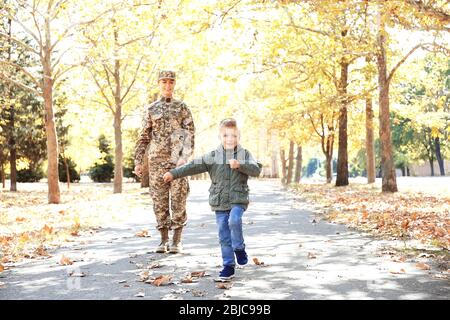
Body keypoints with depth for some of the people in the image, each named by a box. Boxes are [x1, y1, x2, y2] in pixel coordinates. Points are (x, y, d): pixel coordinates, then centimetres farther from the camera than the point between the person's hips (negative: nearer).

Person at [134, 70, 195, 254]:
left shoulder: (182, 107, 6)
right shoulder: (151, 109, 12)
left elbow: (189, 134, -1)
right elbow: (143, 137, 12)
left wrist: (185, 156, -15)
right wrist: (138, 161, 6)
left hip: (177, 160, -2)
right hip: (156, 161, 2)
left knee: (178, 200, -2)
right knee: (159, 201, 3)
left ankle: (177, 241, 5)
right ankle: (164, 240, 12)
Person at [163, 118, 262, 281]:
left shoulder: (244, 154, 1)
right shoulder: (213, 156, 3)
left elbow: (256, 170, -11)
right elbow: (194, 166, -2)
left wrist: (239, 165, -26)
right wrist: (174, 173, -10)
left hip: (238, 200, -2)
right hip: (219, 202, 2)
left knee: (234, 221, -28)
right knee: (224, 235, 5)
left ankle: (239, 248, 0)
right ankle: (228, 266, 16)